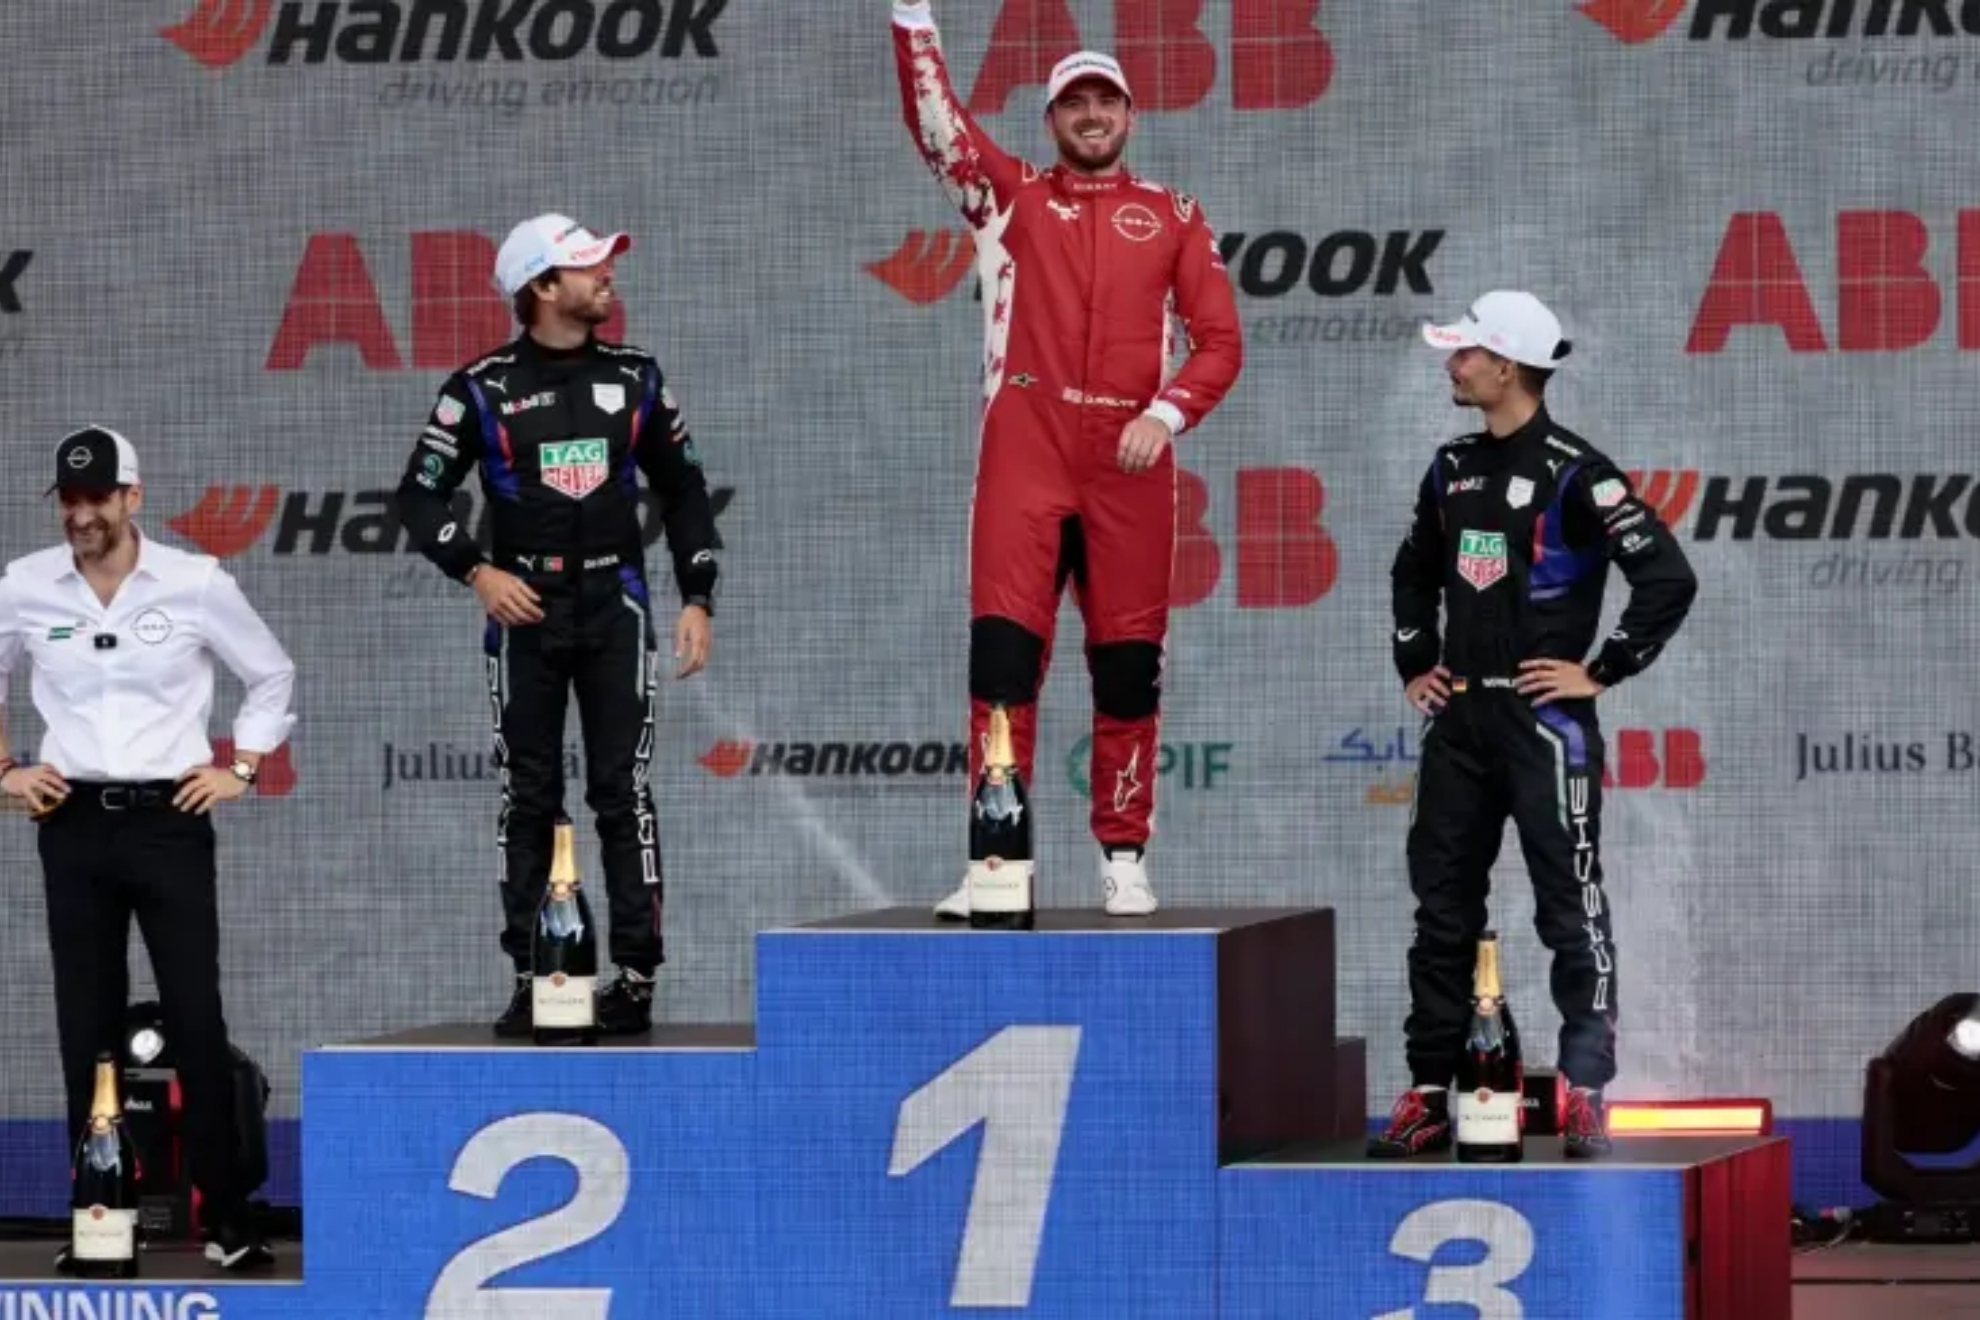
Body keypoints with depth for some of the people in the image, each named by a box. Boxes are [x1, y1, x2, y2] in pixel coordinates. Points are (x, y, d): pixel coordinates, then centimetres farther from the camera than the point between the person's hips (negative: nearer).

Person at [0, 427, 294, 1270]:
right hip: (74, 825, 2)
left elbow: (273, 676, 9)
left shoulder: (196, 584, -4)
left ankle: (228, 1224, -1)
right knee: (87, 1028, 5)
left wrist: (242, 769, 3)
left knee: (196, 1021, -5)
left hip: (170, 821, -2)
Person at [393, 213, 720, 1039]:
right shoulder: (483, 389, -2)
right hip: (524, 607, -1)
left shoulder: (633, 378, 6)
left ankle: (635, 976, -2)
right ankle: (529, 978, 7)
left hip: (614, 606, 1)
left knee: (622, 791, -3)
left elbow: (682, 490, 13)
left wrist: (698, 598, 6)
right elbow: (420, 496, 2)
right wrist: (476, 572, -11)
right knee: (528, 797, 2)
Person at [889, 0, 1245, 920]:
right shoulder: (1010, 195, 13)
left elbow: (1219, 341, 7)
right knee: (1002, 648, -9)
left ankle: (1124, 860, 10)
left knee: (1128, 663, 2)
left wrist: (1168, 412, -10)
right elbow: (932, 116, 2)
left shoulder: (1173, 216, 13)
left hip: (1129, 461, 1)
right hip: (1025, 449, -1)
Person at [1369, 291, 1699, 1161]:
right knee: (1442, 909, 8)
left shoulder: (1572, 473, -11)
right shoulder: (1453, 469, 12)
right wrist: (1414, 663, 20)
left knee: (1570, 907, -4)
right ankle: (1428, 1096, 13)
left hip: (1543, 720, -7)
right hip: (1458, 721, 7)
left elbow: (1668, 578, -16)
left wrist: (1602, 671, -13)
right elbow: (1414, 572, 30)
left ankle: (1585, 1094, 0)